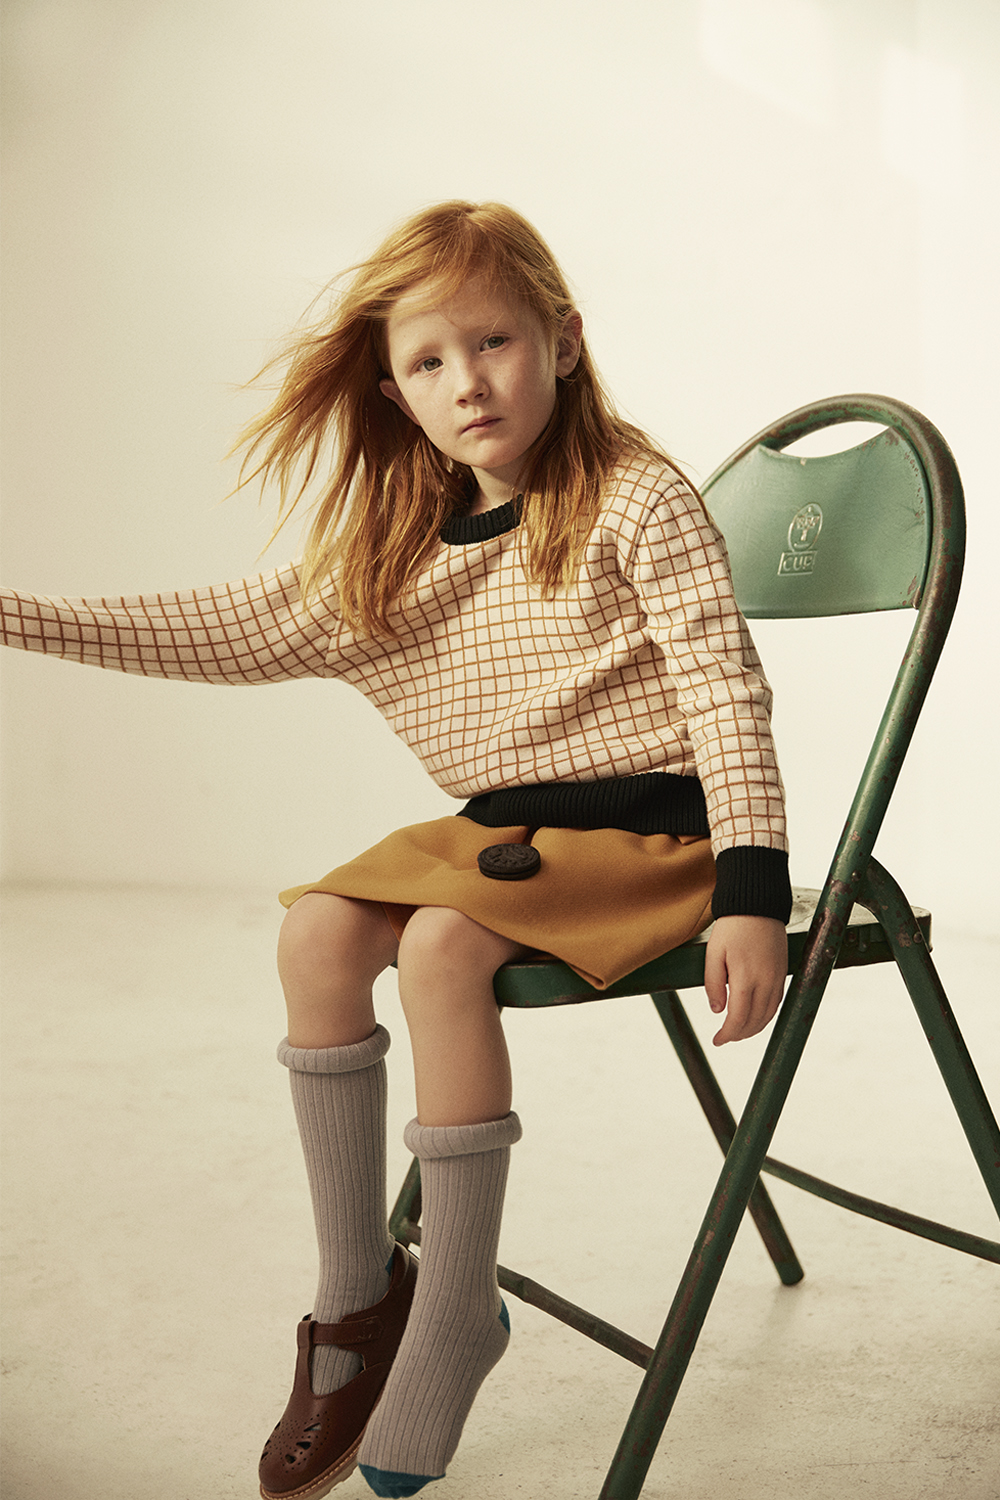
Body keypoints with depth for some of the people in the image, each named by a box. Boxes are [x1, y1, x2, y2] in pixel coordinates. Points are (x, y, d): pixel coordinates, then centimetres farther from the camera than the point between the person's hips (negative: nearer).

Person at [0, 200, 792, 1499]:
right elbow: (242, 628, 9)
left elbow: (727, 696, -13)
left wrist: (751, 892, -24)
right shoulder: (396, 553, 11)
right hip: (504, 822, 6)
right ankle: (356, 1292, -5)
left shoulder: (636, 500, -7)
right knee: (319, 929, -16)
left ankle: (457, 1310, -15)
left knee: (440, 945, -29)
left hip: (644, 819, -6)